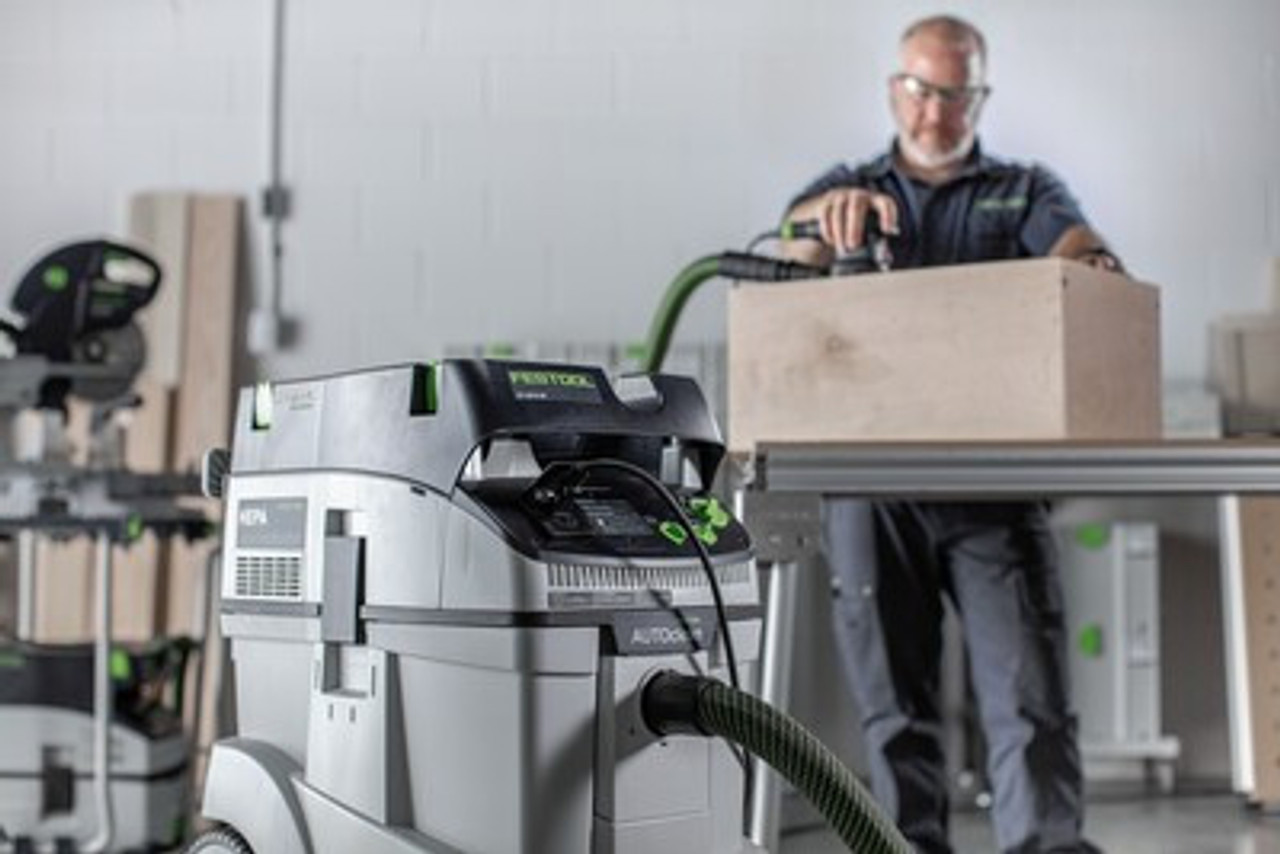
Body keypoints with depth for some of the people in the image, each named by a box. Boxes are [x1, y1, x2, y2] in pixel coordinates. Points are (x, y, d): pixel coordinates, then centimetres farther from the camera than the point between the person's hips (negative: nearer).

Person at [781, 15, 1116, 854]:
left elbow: (1082, 250, -7)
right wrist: (831, 213, -29)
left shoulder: (1024, 190, 13)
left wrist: (1092, 266, -32)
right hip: (871, 485, 1)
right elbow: (784, 253, -6)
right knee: (895, 701, 6)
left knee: (1030, 694, -6)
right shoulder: (845, 189, 15)